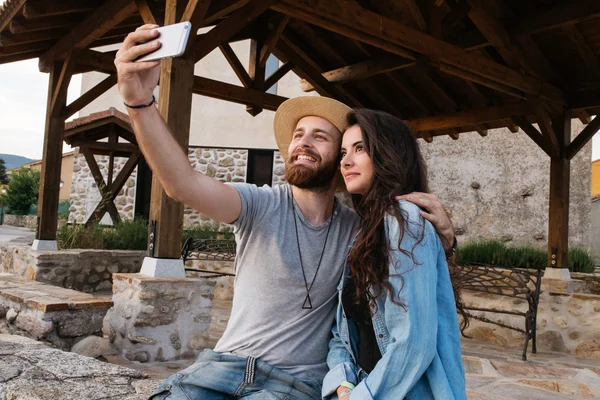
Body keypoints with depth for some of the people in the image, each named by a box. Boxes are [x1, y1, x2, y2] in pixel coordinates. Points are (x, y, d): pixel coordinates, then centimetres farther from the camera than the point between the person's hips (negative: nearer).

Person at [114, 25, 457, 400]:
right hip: (227, 362, 0)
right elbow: (184, 183, -24)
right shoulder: (262, 204, -8)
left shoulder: (356, 228, 0)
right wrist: (140, 102, -39)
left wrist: (443, 229, -18)